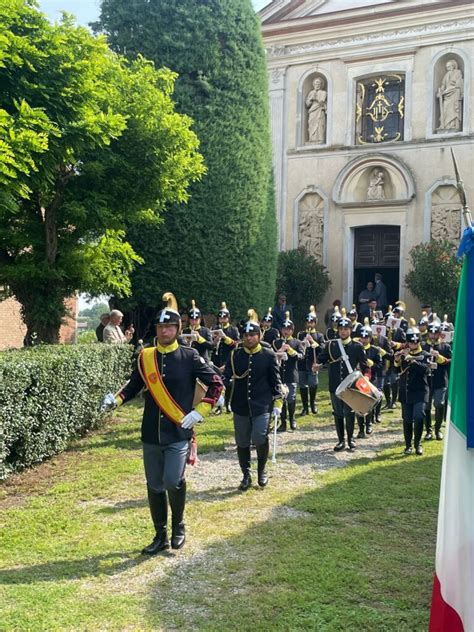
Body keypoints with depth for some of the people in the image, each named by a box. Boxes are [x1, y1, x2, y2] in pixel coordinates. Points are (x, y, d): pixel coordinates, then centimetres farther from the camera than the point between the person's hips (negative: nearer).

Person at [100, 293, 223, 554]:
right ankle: (160, 536, 28)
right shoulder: (145, 356, 4)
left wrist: (199, 412, -8)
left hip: (179, 433, -3)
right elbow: (134, 386, 12)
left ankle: (178, 526, 12)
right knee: (154, 486, 10)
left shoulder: (189, 356, -5)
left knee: (173, 480, -16)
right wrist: (115, 399, -6)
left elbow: (216, 383, -1)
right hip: (151, 434, 4)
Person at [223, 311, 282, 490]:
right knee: (242, 442, 8)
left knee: (260, 438, -13)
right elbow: (227, 376, 2)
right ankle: (246, 475, 25)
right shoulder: (235, 355, 3)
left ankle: (262, 470, 14)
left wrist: (277, 402, -1)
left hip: (262, 405, -2)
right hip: (240, 406, 3)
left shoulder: (269, 355, -1)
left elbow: (275, 380, 3)